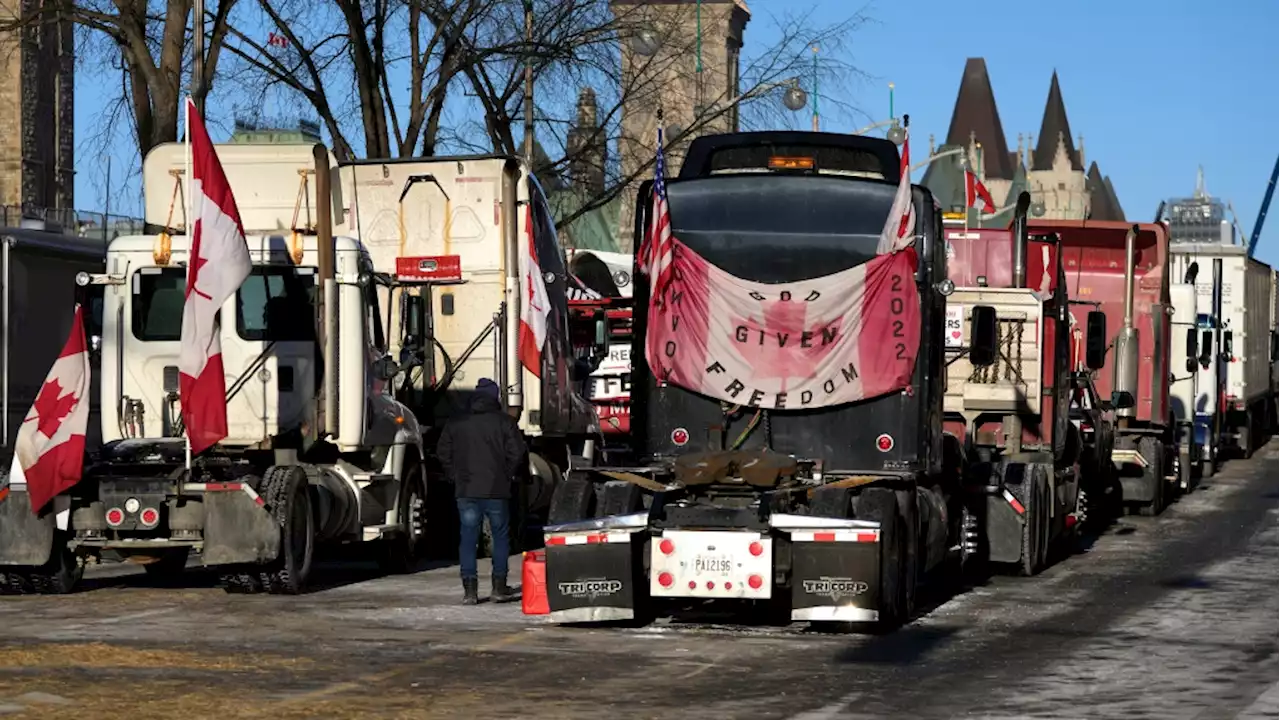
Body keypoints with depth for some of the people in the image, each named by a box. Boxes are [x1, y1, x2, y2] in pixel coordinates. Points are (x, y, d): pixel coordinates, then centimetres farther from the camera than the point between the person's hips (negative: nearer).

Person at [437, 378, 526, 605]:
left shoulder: (455, 425, 7)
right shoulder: (504, 422, -2)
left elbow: (443, 452, 6)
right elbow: (516, 452, -8)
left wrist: (455, 477, 13)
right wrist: (508, 475, 7)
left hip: (466, 491, 2)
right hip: (496, 491, -2)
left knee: (468, 539, 5)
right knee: (500, 537, 10)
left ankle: (470, 590, -1)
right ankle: (499, 587, 9)